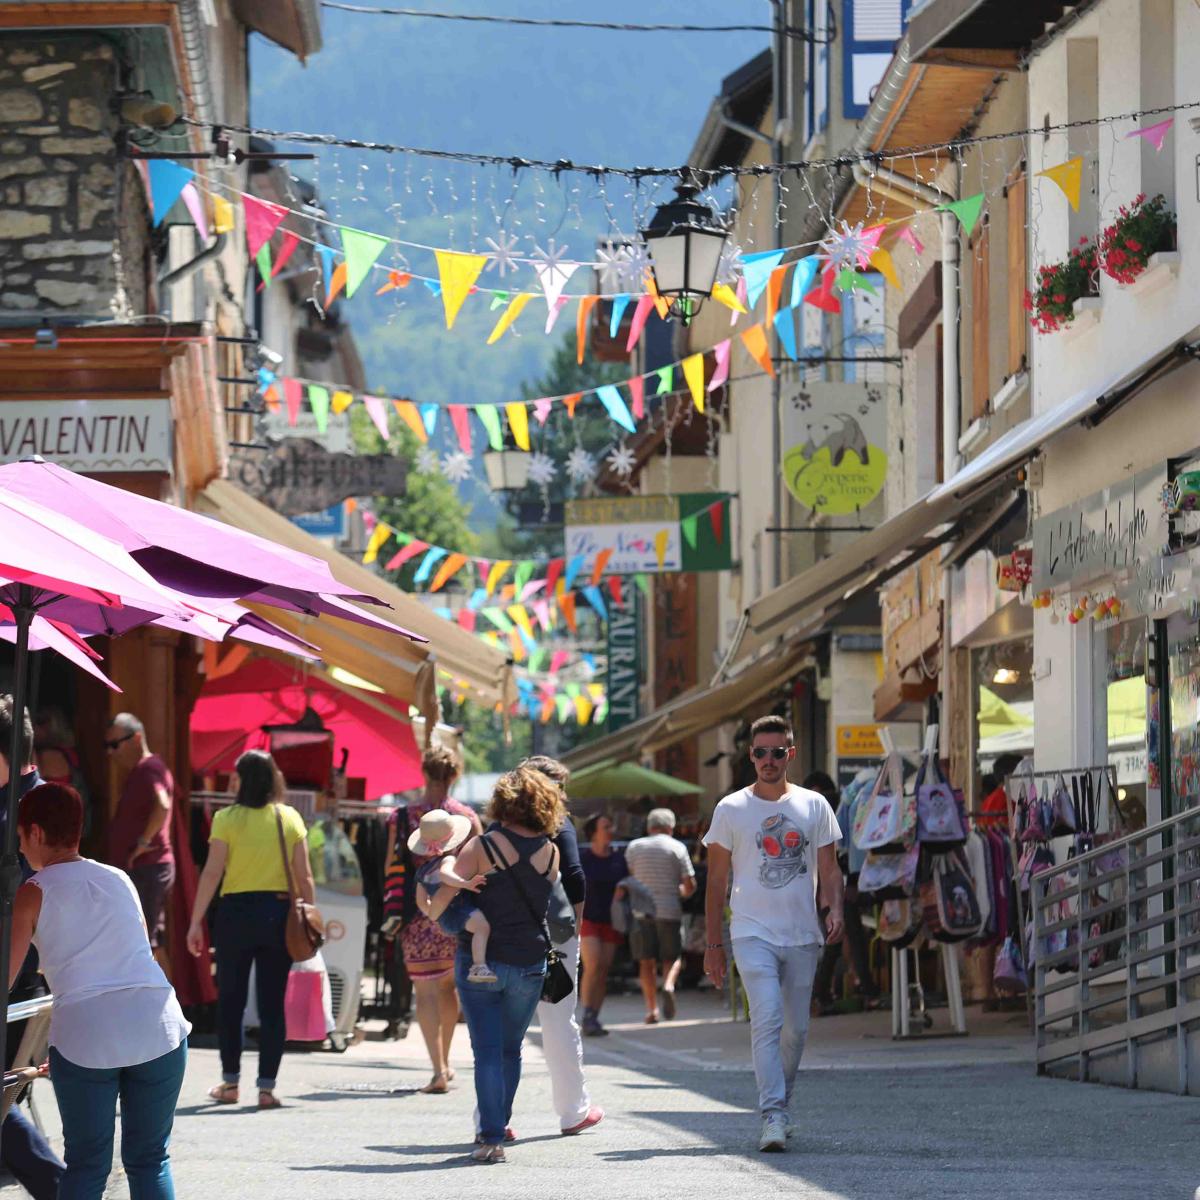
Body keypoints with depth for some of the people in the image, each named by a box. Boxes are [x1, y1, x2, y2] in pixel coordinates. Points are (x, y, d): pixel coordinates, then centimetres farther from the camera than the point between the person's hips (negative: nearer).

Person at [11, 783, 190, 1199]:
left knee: (86, 1165, 8)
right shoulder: (119, 880, 20)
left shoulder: (34, 893, 6)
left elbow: (7, 975, 0)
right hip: (159, 1027, 3)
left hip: (85, 1037, -3)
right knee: (150, 1160, 12)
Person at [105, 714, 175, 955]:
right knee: (152, 944, 14)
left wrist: (144, 841, -24)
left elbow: (163, 806, -32)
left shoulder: (148, 770, -14)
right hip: (137, 871, 11)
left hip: (147, 870, -11)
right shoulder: (138, 772, 18)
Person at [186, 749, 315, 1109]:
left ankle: (230, 1082, 15)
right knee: (272, 1003, 4)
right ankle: (266, 1086, 2)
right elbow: (304, 876, 1)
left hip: (236, 912, -2)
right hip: (279, 912, 2)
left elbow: (212, 873, -7)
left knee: (230, 999, 11)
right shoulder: (290, 819, 3)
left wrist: (196, 921, -3)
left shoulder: (227, 819, -4)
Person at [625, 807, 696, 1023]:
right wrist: (681, 893, 21)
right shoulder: (677, 848, 2)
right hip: (669, 910, -1)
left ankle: (651, 1009, 1)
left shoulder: (634, 847, 7)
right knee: (673, 957, 9)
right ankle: (669, 985, -20)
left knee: (647, 962, 7)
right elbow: (690, 886, 0)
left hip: (641, 911, 1)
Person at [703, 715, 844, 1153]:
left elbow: (828, 868, 10)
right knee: (767, 1020, -17)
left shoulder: (814, 806, 8)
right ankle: (773, 1116, -22)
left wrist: (835, 909, -10)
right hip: (754, 933, -3)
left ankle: (779, 1106, 26)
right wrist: (713, 944, 3)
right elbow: (717, 879, 6)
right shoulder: (731, 810, 3)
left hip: (803, 936, 3)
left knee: (796, 1029, 9)